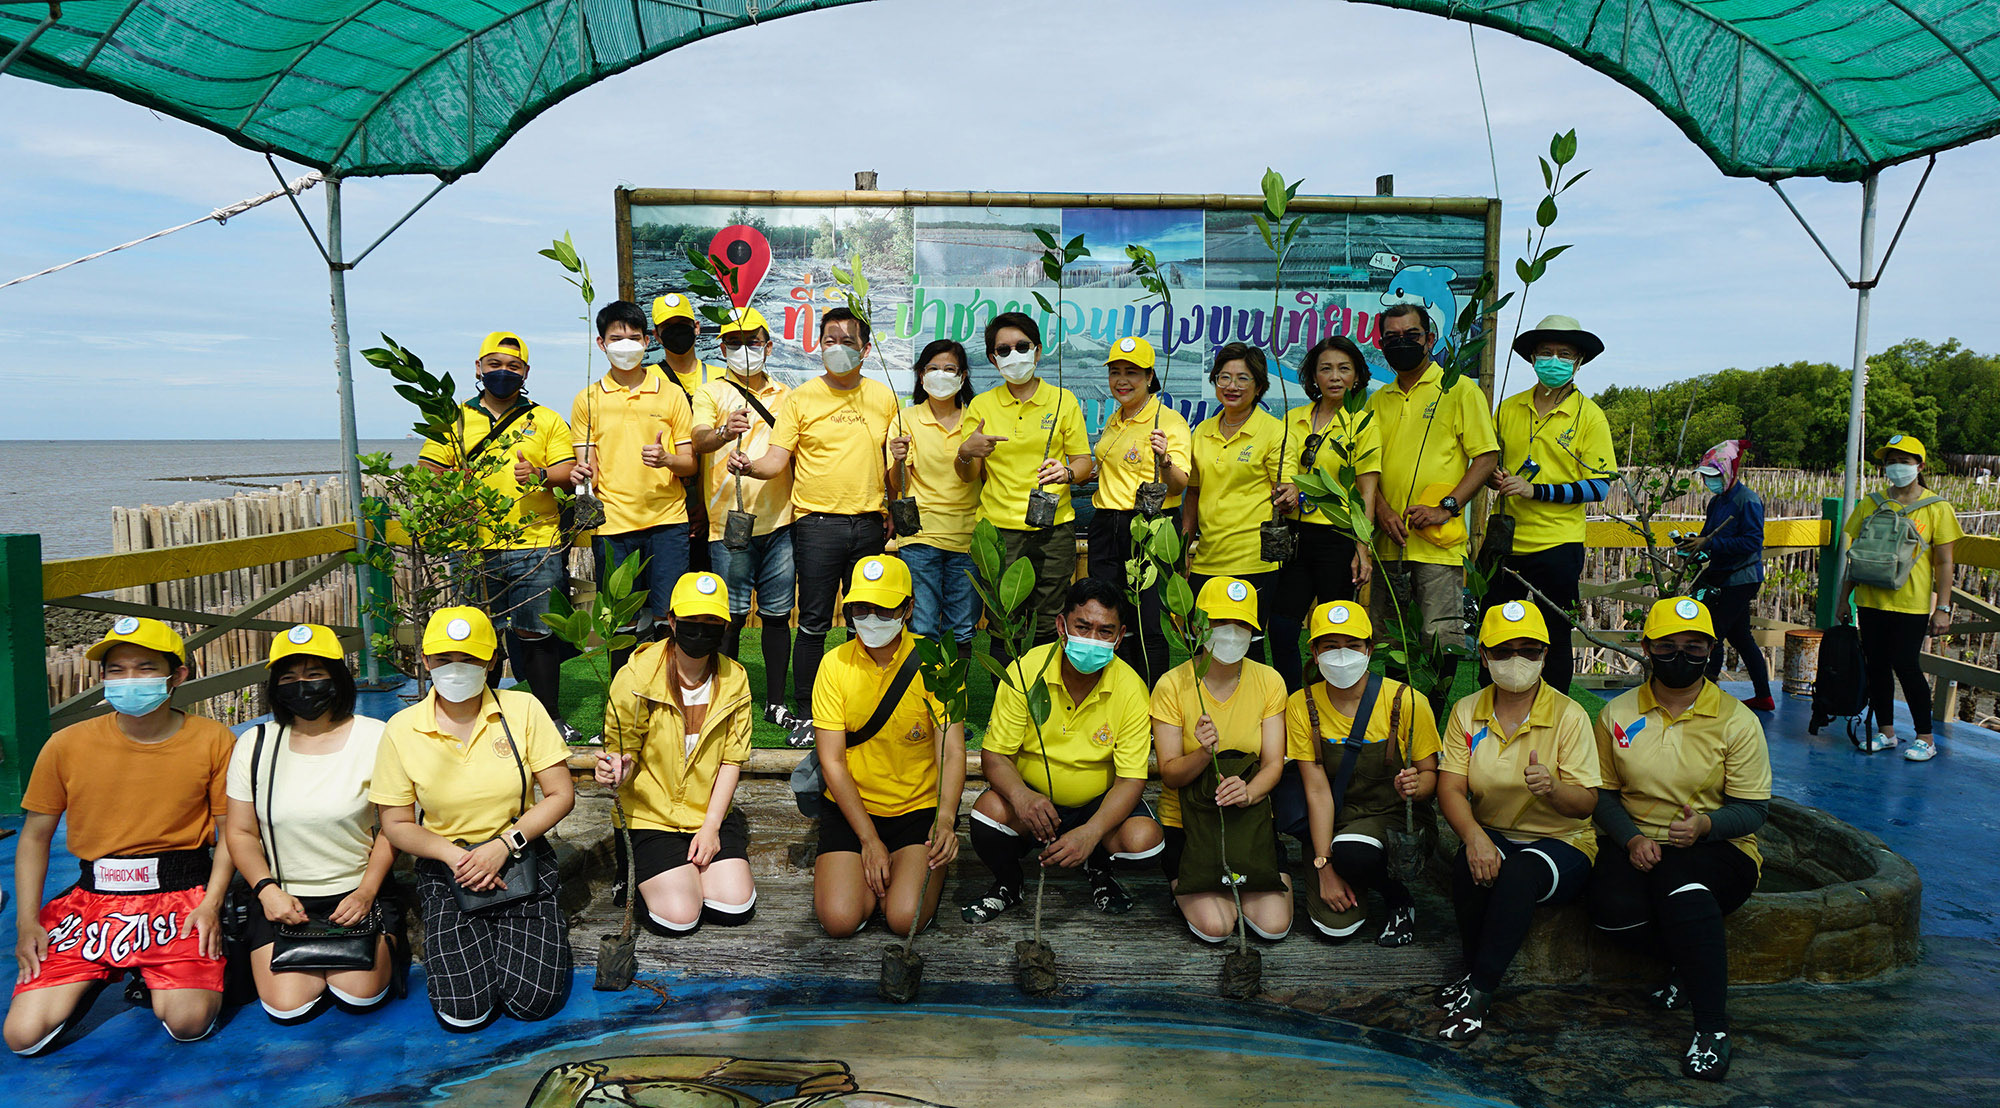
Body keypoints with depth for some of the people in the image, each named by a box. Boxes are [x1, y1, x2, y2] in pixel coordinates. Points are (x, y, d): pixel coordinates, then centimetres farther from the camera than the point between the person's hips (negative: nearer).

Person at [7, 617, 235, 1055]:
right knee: (24, 1035, -10)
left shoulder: (212, 741, -3)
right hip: (91, 899, 2)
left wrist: (211, 905, -10)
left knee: (188, 1023, -20)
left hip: (181, 895, -2)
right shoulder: (67, 745, 0)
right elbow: (34, 838, 9)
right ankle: (97, 977, 21)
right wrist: (26, 920, -1)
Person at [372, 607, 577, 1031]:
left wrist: (504, 844, -17)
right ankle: (450, 943, 18)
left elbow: (561, 795, -5)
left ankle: (519, 931, 18)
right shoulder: (401, 730, -5)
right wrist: (453, 855, -16)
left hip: (522, 863, 0)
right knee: (463, 1014, -13)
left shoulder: (523, 710, -7)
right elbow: (396, 825, 0)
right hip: (446, 870, 1)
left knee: (534, 1002, -12)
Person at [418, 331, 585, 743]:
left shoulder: (545, 420, 12)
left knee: (537, 633, 1)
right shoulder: (456, 419, 13)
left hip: (537, 545, -1)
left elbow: (569, 472, 3)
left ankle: (550, 716, 11)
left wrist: (540, 474, -17)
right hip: (475, 547, 1)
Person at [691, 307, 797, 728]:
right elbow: (698, 441, -16)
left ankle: (776, 703, 16)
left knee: (777, 613, 7)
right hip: (729, 520, -3)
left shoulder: (783, 394, 16)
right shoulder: (711, 393, 3)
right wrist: (724, 431, -38)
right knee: (731, 616, -1)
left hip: (779, 521, 4)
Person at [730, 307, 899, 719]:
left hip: (869, 523, 3)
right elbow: (776, 459, -3)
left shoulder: (884, 398, 10)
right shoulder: (801, 398, 2)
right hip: (817, 523, -3)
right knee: (813, 624, -1)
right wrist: (749, 466, -24)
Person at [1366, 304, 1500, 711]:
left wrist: (1447, 507, -15)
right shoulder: (1378, 400, 15)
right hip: (1388, 540, 5)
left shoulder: (1460, 390, 1)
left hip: (1438, 542, -5)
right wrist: (1383, 512, -5)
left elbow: (1487, 457, -4)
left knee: (1440, 637, -4)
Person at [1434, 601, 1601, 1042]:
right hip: (1492, 835, 2)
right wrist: (1474, 836, -26)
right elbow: (1450, 788, -6)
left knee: (1520, 873, -35)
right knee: (1471, 867, -32)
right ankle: (1476, 971, -11)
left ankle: (1479, 993, -26)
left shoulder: (1569, 716, -7)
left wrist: (1552, 789, -34)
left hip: (1561, 841, -2)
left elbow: (1585, 805, -10)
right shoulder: (1466, 712, 2)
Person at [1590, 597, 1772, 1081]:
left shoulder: (1737, 721, -1)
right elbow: (1603, 794, 7)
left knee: (1678, 875, -38)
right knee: (1612, 907, -31)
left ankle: (1712, 1027, -27)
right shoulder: (1616, 715, 5)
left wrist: (1705, 825, -25)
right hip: (1638, 844, 2)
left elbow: (1752, 810, -3)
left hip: (1718, 849, -2)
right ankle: (1693, 961, 1)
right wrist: (1631, 838, -13)